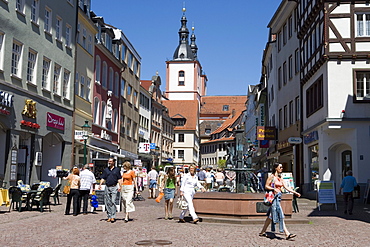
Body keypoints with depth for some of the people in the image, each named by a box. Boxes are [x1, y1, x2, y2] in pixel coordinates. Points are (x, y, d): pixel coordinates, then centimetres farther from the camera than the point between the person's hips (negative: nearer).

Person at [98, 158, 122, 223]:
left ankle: (113, 217, -11)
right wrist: (100, 185, -6)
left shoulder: (117, 169, 7)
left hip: (114, 187, -3)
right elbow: (103, 178, 9)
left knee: (113, 202, -12)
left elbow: (119, 179, 5)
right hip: (107, 187, 3)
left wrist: (120, 186, -6)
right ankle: (109, 216, 12)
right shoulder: (105, 170, 12)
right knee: (107, 202, 4)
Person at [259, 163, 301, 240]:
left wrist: (295, 193, 7)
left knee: (271, 216, 11)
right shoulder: (272, 177, -6)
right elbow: (266, 186, -7)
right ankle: (287, 234, -12)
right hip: (274, 197, -8)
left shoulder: (280, 178, 16)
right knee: (280, 215, -11)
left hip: (278, 197, 8)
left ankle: (262, 232, 17)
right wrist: (274, 189, -22)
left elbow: (286, 187, 14)